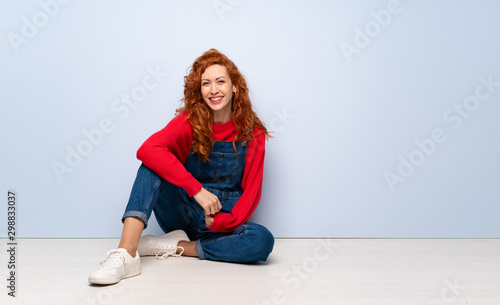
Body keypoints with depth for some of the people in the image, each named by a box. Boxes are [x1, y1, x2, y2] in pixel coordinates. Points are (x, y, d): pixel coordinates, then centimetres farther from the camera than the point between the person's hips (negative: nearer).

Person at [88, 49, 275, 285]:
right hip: (184, 215, 0)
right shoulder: (190, 121, -6)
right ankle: (126, 254, -36)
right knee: (153, 165, -24)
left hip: (223, 223, 1)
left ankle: (173, 246, -18)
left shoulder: (253, 134, -2)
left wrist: (226, 221, -21)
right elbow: (147, 150, -26)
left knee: (263, 240, -31)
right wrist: (197, 189, -33)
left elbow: (252, 191, -3)